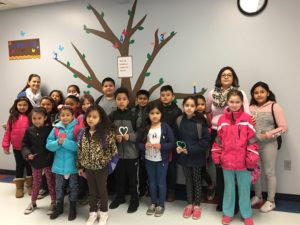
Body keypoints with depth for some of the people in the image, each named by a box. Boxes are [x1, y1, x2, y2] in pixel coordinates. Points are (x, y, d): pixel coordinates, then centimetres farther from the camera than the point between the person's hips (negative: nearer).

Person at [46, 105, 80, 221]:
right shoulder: (56, 129, 0)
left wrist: (65, 142, -23)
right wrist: (58, 143, -19)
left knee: (73, 186, 14)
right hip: (59, 164, 4)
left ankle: (72, 208, 32)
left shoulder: (77, 128, -12)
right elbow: (49, 145, -1)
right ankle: (59, 206, 38)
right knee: (59, 187, 18)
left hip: (72, 164, -3)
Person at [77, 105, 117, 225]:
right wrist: (80, 166, 6)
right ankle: (93, 212, 34)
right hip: (88, 167, 4)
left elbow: (113, 150, -11)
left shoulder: (107, 133, -16)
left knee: (102, 190, 13)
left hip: (102, 167, -4)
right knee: (92, 190, 17)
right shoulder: (83, 133, -2)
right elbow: (80, 150, 5)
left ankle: (104, 212, 32)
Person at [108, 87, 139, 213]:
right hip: (117, 152, 2)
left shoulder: (133, 115, -7)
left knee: (132, 177, 9)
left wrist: (130, 136, -18)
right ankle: (120, 197, 36)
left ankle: (134, 200, 26)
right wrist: (115, 138, -13)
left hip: (132, 153, -2)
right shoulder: (112, 116, 0)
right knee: (119, 177, 16)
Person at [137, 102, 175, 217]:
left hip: (162, 160, -3)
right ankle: (153, 203, 35)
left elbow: (172, 143, -10)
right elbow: (139, 143, 1)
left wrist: (161, 146, -23)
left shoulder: (166, 127, -11)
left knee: (161, 183, 10)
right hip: (148, 160, 3)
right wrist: (144, 146, -19)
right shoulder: (144, 128, -2)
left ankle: (161, 205, 26)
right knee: (152, 182, 18)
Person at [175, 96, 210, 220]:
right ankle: (189, 204, 33)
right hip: (184, 157, 3)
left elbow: (206, 140, -14)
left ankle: (197, 205, 29)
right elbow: (176, 137, 9)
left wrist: (190, 149, -18)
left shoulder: (201, 121, -14)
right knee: (188, 180, 17)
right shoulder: (179, 120, -2)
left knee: (197, 180, 12)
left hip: (197, 157, -3)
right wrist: (177, 147, -10)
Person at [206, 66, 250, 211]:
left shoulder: (240, 93, -3)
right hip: (216, 134, 3)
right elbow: (205, 110, 19)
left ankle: (233, 203, 20)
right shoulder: (212, 93, 6)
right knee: (219, 167, 11)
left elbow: (247, 115, -5)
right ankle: (221, 201, 27)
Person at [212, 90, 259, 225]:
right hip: (227, 161, 2)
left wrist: (252, 161, -7)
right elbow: (218, 140, 5)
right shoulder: (222, 119, 0)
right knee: (228, 188, 17)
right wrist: (216, 158, 4)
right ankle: (228, 213, 32)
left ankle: (246, 214, 31)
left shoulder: (247, 118, -6)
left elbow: (252, 141, -5)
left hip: (243, 162, -2)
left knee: (244, 189, 13)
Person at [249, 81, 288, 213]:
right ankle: (258, 197, 33)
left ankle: (270, 201, 24)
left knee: (269, 173, 8)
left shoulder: (274, 106, -6)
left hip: (268, 145, -4)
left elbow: (284, 127, -8)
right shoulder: (251, 108, 4)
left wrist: (268, 134, -16)